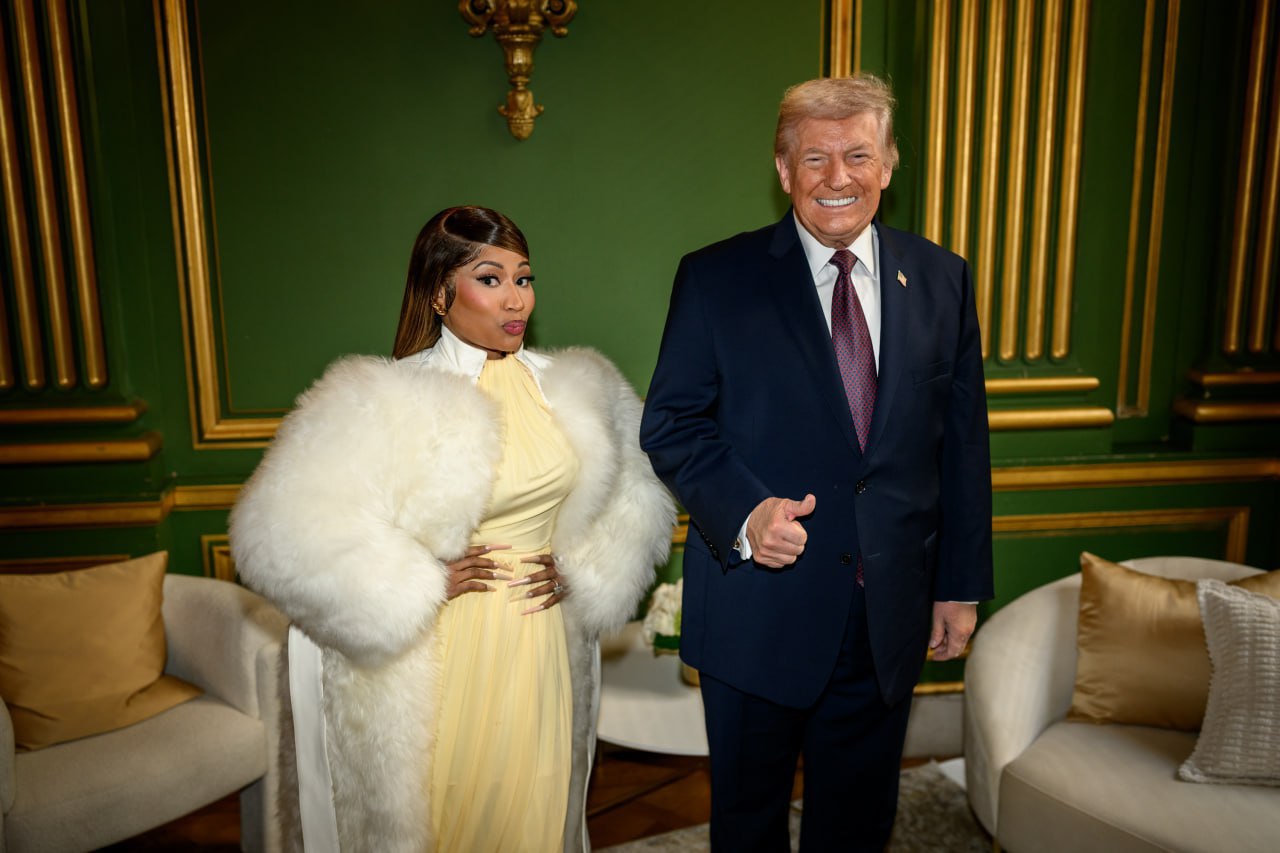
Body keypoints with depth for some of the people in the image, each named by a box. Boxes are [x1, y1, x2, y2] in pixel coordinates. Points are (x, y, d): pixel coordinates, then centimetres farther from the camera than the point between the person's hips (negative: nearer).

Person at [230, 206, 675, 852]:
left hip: (545, 648, 4)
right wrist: (423, 583, -17)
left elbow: (633, 494, 15)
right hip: (445, 662, -4)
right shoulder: (382, 400, -13)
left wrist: (584, 571, 1)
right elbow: (284, 530, -20)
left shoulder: (576, 388, 4)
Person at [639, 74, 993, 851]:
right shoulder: (716, 278, -6)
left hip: (890, 612, 3)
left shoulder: (943, 281, 2)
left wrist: (962, 584, 6)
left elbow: (964, 442, 5)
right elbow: (670, 424, -6)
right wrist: (742, 511, -23)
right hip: (759, 605, -2)